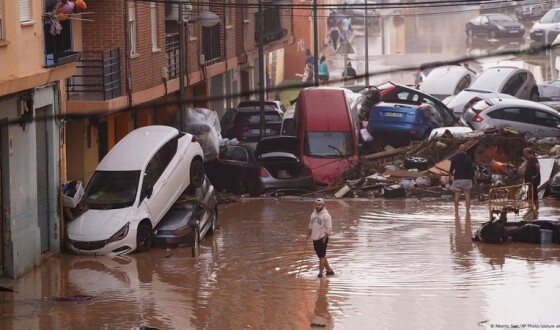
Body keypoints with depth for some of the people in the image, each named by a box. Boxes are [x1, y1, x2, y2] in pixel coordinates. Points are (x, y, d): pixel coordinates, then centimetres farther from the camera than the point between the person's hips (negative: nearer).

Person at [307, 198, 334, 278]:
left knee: (322, 256, -4)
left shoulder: (326, 215, -12)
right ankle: (329, 270, 23)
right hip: (315, 238, 8)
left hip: (322, 239, -8)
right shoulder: (313, 214, 10)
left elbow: (329, 228, -14)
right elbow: (311, 225, 21)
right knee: (321, 256, 13)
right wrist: (309, 234, 9)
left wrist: (324, 238, -17)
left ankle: (320, 273, 0)